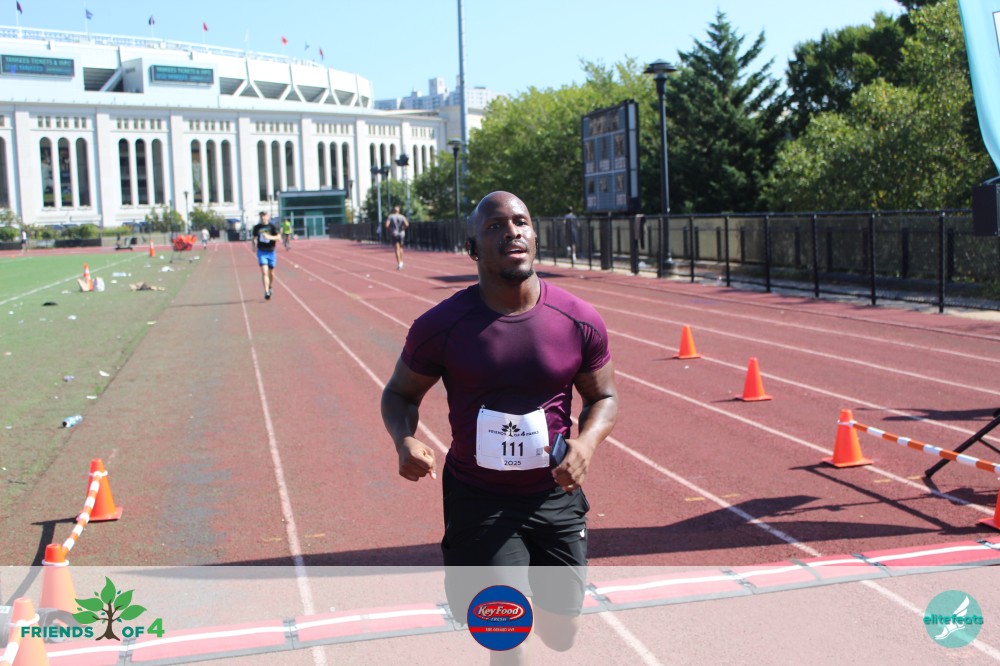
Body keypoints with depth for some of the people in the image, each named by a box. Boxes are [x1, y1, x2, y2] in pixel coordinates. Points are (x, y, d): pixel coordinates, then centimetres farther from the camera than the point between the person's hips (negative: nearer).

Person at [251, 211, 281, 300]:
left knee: (271, 273, 11)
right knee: (264, 272, -15)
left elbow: (279, 238, -12)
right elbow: (254, 237, 18)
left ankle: (270, 288, 36)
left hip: (271, 252, 0)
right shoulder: (257, 227, 2)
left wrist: (269, 237, -26)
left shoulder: (272, 226, -4)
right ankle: (266, 292, -19)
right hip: (261, 252, 0)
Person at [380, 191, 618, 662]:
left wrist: (586, 443, -16)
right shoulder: (440, 326, -12)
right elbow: (400, 393, 2)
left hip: (555, 495, 3)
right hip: (478, 499, -2)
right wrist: (405, 442, -20)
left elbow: (604, 397, 5)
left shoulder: (580, 321, -8)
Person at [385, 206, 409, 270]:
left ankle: (399, 264, -12)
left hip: (394, 234, -2)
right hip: (401, 234, 2)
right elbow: (407, 224, -11)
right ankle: (401, 262, 21)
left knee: (397, 249, -3)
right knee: (400, 248, 20)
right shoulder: (402, 216, 2)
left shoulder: (390, 217, -1)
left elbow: (387, 225, -13)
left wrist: (389, 231, 4)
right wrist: (403, 229, 7)